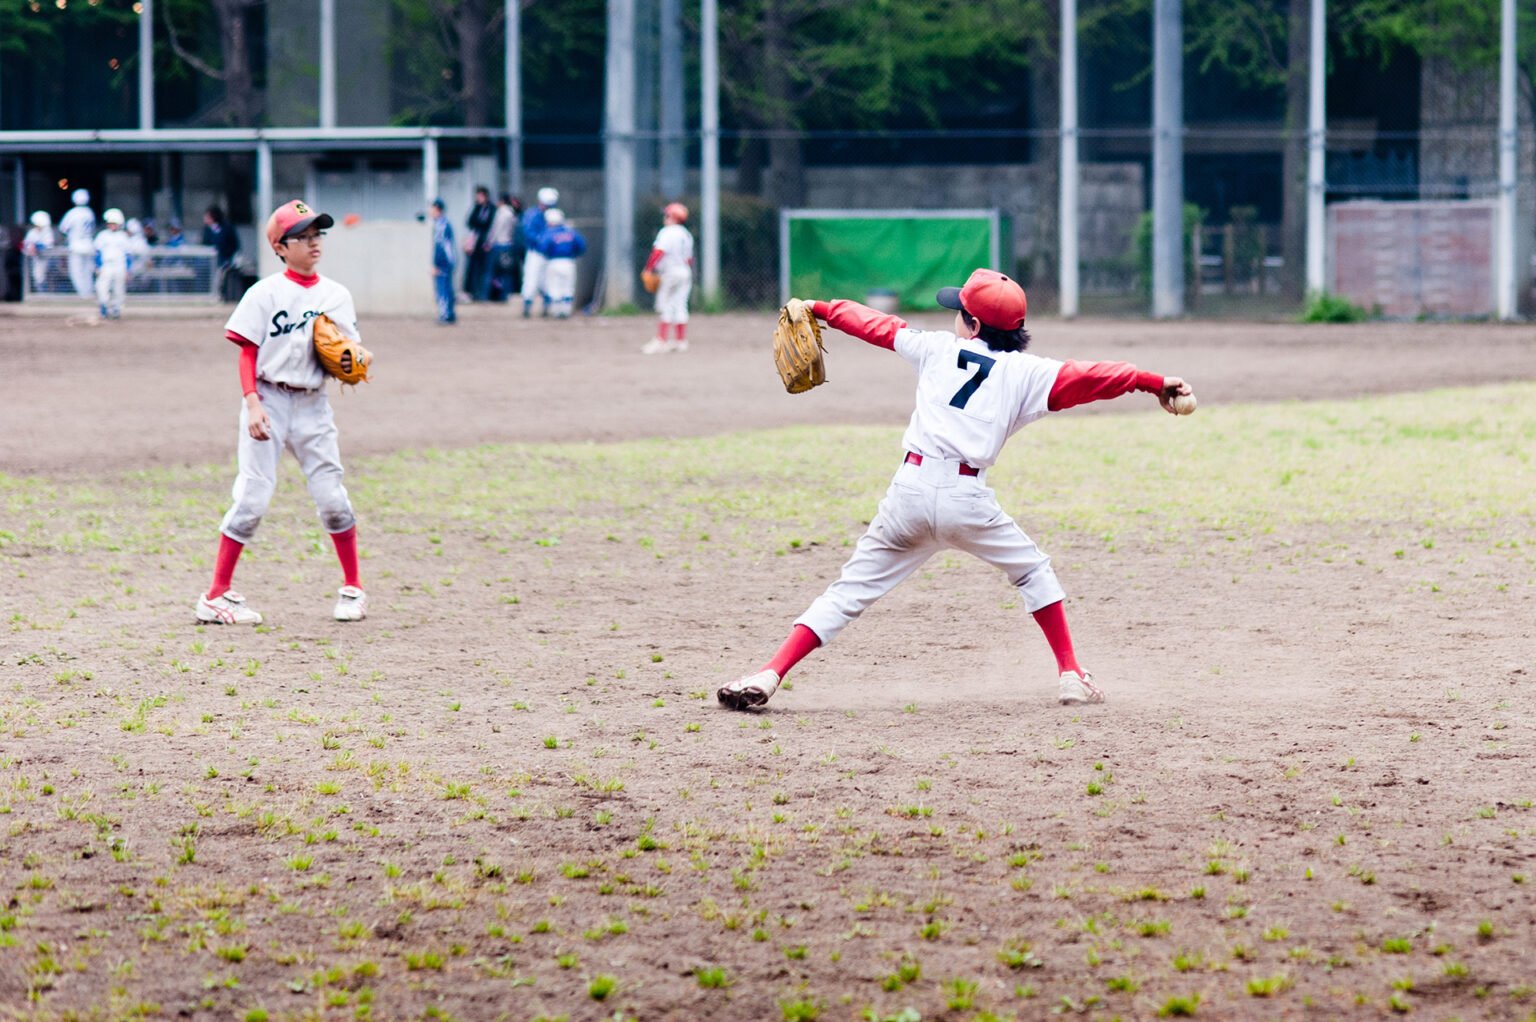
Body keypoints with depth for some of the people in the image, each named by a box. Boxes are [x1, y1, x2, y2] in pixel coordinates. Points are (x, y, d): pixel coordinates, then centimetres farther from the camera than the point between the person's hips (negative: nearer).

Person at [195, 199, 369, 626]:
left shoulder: (336, 296, 7)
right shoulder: (266, 293, -4)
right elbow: (247, 352, -5)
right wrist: (252, 403, -17)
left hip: (312, 403, 3)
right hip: (269, 401, -3)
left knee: (331, 496, 1)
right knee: (252, 497, -8)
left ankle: (352, 587, 16)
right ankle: (216, 595, -3)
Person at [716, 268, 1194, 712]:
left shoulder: (939, 348, 14)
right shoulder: (1024, 372, 8)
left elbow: (880, 327, 25)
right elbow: (1087, 377, 1)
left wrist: (822, 309, 37)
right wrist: (1153, 382, 6)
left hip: (911, 488, 1)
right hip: (967, 497, -1)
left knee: (850, 589, 6)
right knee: (1033, 571, 22)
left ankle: (769, 675, -4)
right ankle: (1070, 675, 17)